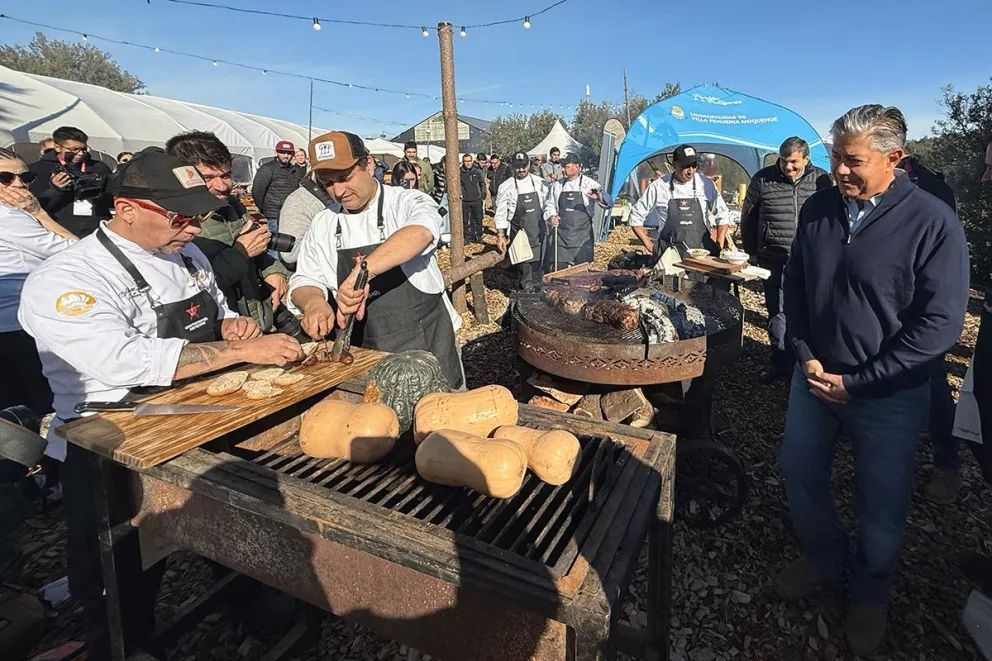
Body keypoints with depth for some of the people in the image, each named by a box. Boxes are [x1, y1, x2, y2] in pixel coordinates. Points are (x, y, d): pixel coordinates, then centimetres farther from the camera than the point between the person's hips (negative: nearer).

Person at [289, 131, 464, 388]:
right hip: (363, 353, 4)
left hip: (425, 345, -3)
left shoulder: (407, 202, -9)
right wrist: (314, 303, -18)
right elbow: (304, 281, 6)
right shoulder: (324, 224, 5)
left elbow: (419, 233, -32)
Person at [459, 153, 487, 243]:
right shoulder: (460, 172, -1)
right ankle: (467, 237, 17)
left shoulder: (478, 171, 0)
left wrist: (483, 196, 3)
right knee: (466, 221, 7)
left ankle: (479, 236, 18)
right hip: (465, 201, 0)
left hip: (477, 200, 0)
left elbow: (483, 184, 7)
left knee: (478, 219, 5)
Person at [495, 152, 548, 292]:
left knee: (538, 264, 10)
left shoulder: (539, 183, 3)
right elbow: (500, 213, -4)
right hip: (519, 234, -3)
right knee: (524, 266, 0)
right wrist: (501, 235, -7)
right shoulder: (506, 187, -5)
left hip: (539, 232, 3)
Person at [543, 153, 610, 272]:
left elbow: (607, 203, -11)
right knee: (557, 269, 4)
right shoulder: (557, 185, 9)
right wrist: (550, 217, -4)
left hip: (582, 237, -3)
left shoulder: (589, 184, -1)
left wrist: (599, 197, -35)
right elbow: (549, 204, 18)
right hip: (560, 236, 3)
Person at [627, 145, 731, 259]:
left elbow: (722, 216, 15)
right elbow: (636, 217, 7)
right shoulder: (658, 187, 0)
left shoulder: (706, 184, 6)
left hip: (702, 253, 1)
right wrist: (650, 247, 3)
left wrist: (718, 248, 6)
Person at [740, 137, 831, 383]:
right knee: (778, 312, 5)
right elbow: (747, 218, 7)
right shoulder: (763, 179, -1)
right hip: (774, 261, 0)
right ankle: (780, 361, 17)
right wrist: (752, 252, 8)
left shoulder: (821, 180, 2)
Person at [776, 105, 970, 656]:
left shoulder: (932, 221, -15)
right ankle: (825, 558, 44)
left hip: (889, 395, -4)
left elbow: (940, 324, -16)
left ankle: (870, 594, 40)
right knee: (801, 476, 16)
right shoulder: (817, 209, -2)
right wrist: (807, 357, -4)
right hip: (815, 376, 4)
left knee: (882, 508, 11)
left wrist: (856, 382, -17)